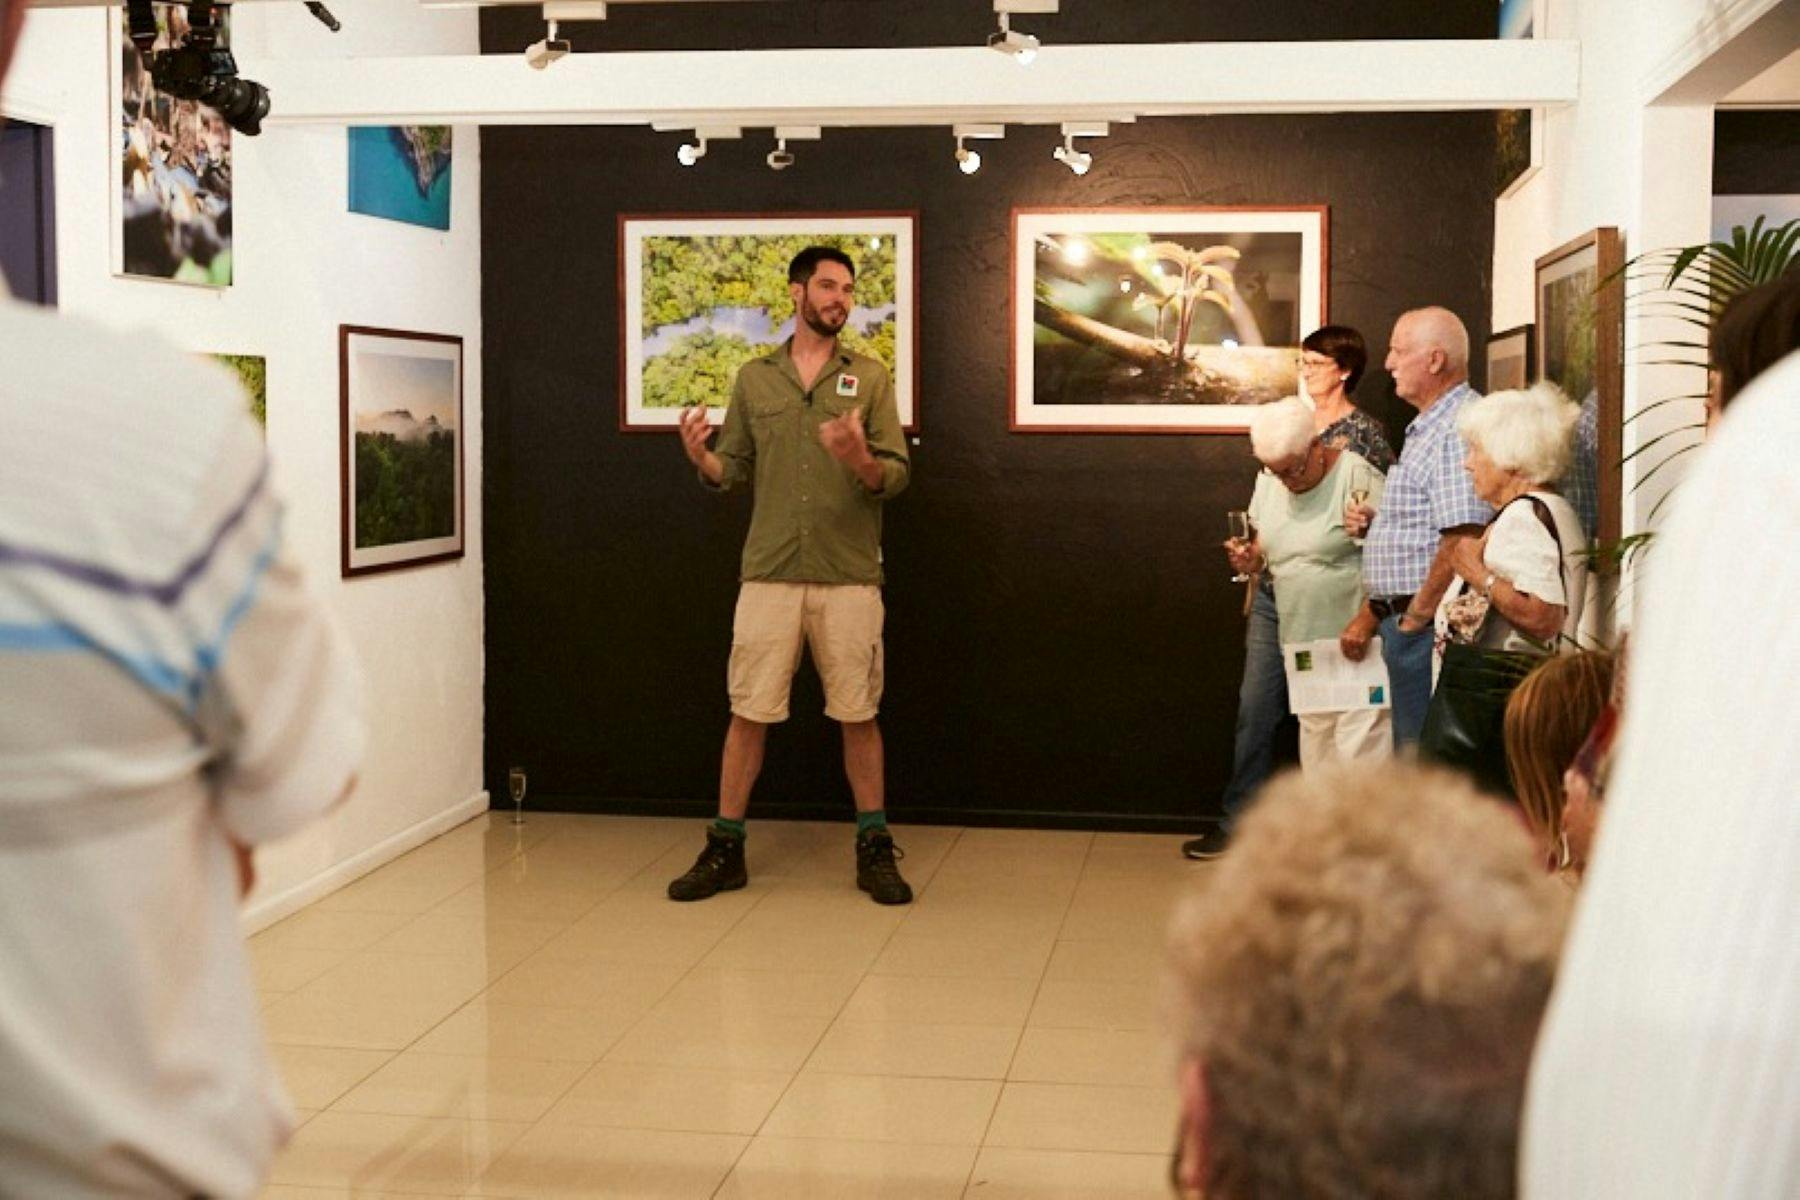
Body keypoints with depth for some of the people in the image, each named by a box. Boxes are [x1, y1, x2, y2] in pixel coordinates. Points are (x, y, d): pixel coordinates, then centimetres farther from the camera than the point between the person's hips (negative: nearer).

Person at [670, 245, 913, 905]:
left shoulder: (869, 376, 4)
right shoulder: (753, 378, 9)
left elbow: (897, 475, -1)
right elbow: (733, 469, 10)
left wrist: (861, 461, -23)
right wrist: (700, 458, -12)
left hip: (850, 577, -1)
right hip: (769, 573, 1)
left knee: (859, 715, 5)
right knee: (748, 712, 3)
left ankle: (874, 850, 17)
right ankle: (725, 850, 14)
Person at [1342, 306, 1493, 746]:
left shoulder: (1460, 426, -15)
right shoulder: (1427, 428, 20)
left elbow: (1462, 541, -23)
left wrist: (1416, 618, -17)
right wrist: (1373, 523, 10)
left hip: (1429, 626, -11)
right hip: (1406, 617, 11)